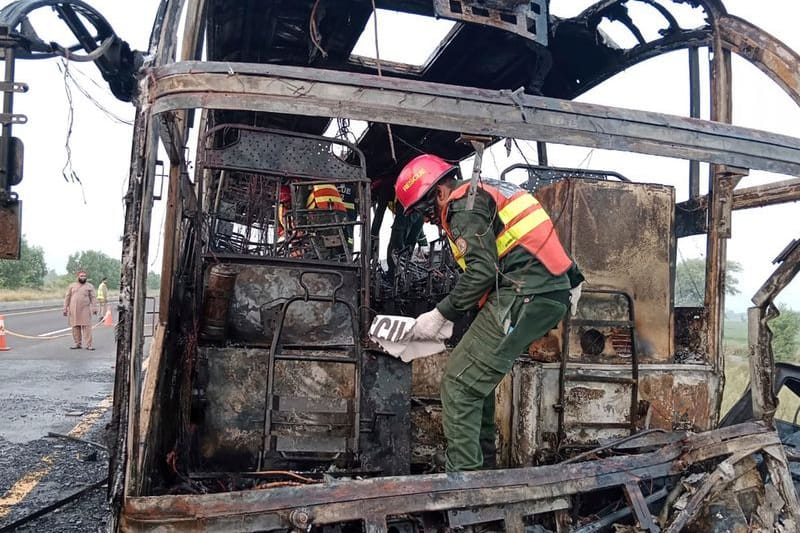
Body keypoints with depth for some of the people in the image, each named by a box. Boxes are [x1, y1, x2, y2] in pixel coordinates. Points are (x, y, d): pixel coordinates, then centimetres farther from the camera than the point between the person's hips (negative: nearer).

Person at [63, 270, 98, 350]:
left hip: (85, 310, -2)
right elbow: (67, 297, 12)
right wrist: (65, 309, 7)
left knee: (87, 327, -7)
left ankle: (89, 344, -7)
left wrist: (94, 308, -8)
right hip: (74, 310, 2)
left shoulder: (90, 286, 7)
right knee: (75, 327, 5)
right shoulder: (72, 285, 12)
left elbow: (93, 298, 2)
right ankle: (77, 343, 13)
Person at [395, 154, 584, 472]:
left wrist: (440, 316, -8)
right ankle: (482, 466, 25)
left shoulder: (463, 205, -6)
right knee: (478, 378, 19)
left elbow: (482, 271, -15)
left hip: (524, 298, -10)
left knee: (459, 383, -7)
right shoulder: (485, 192, 24)